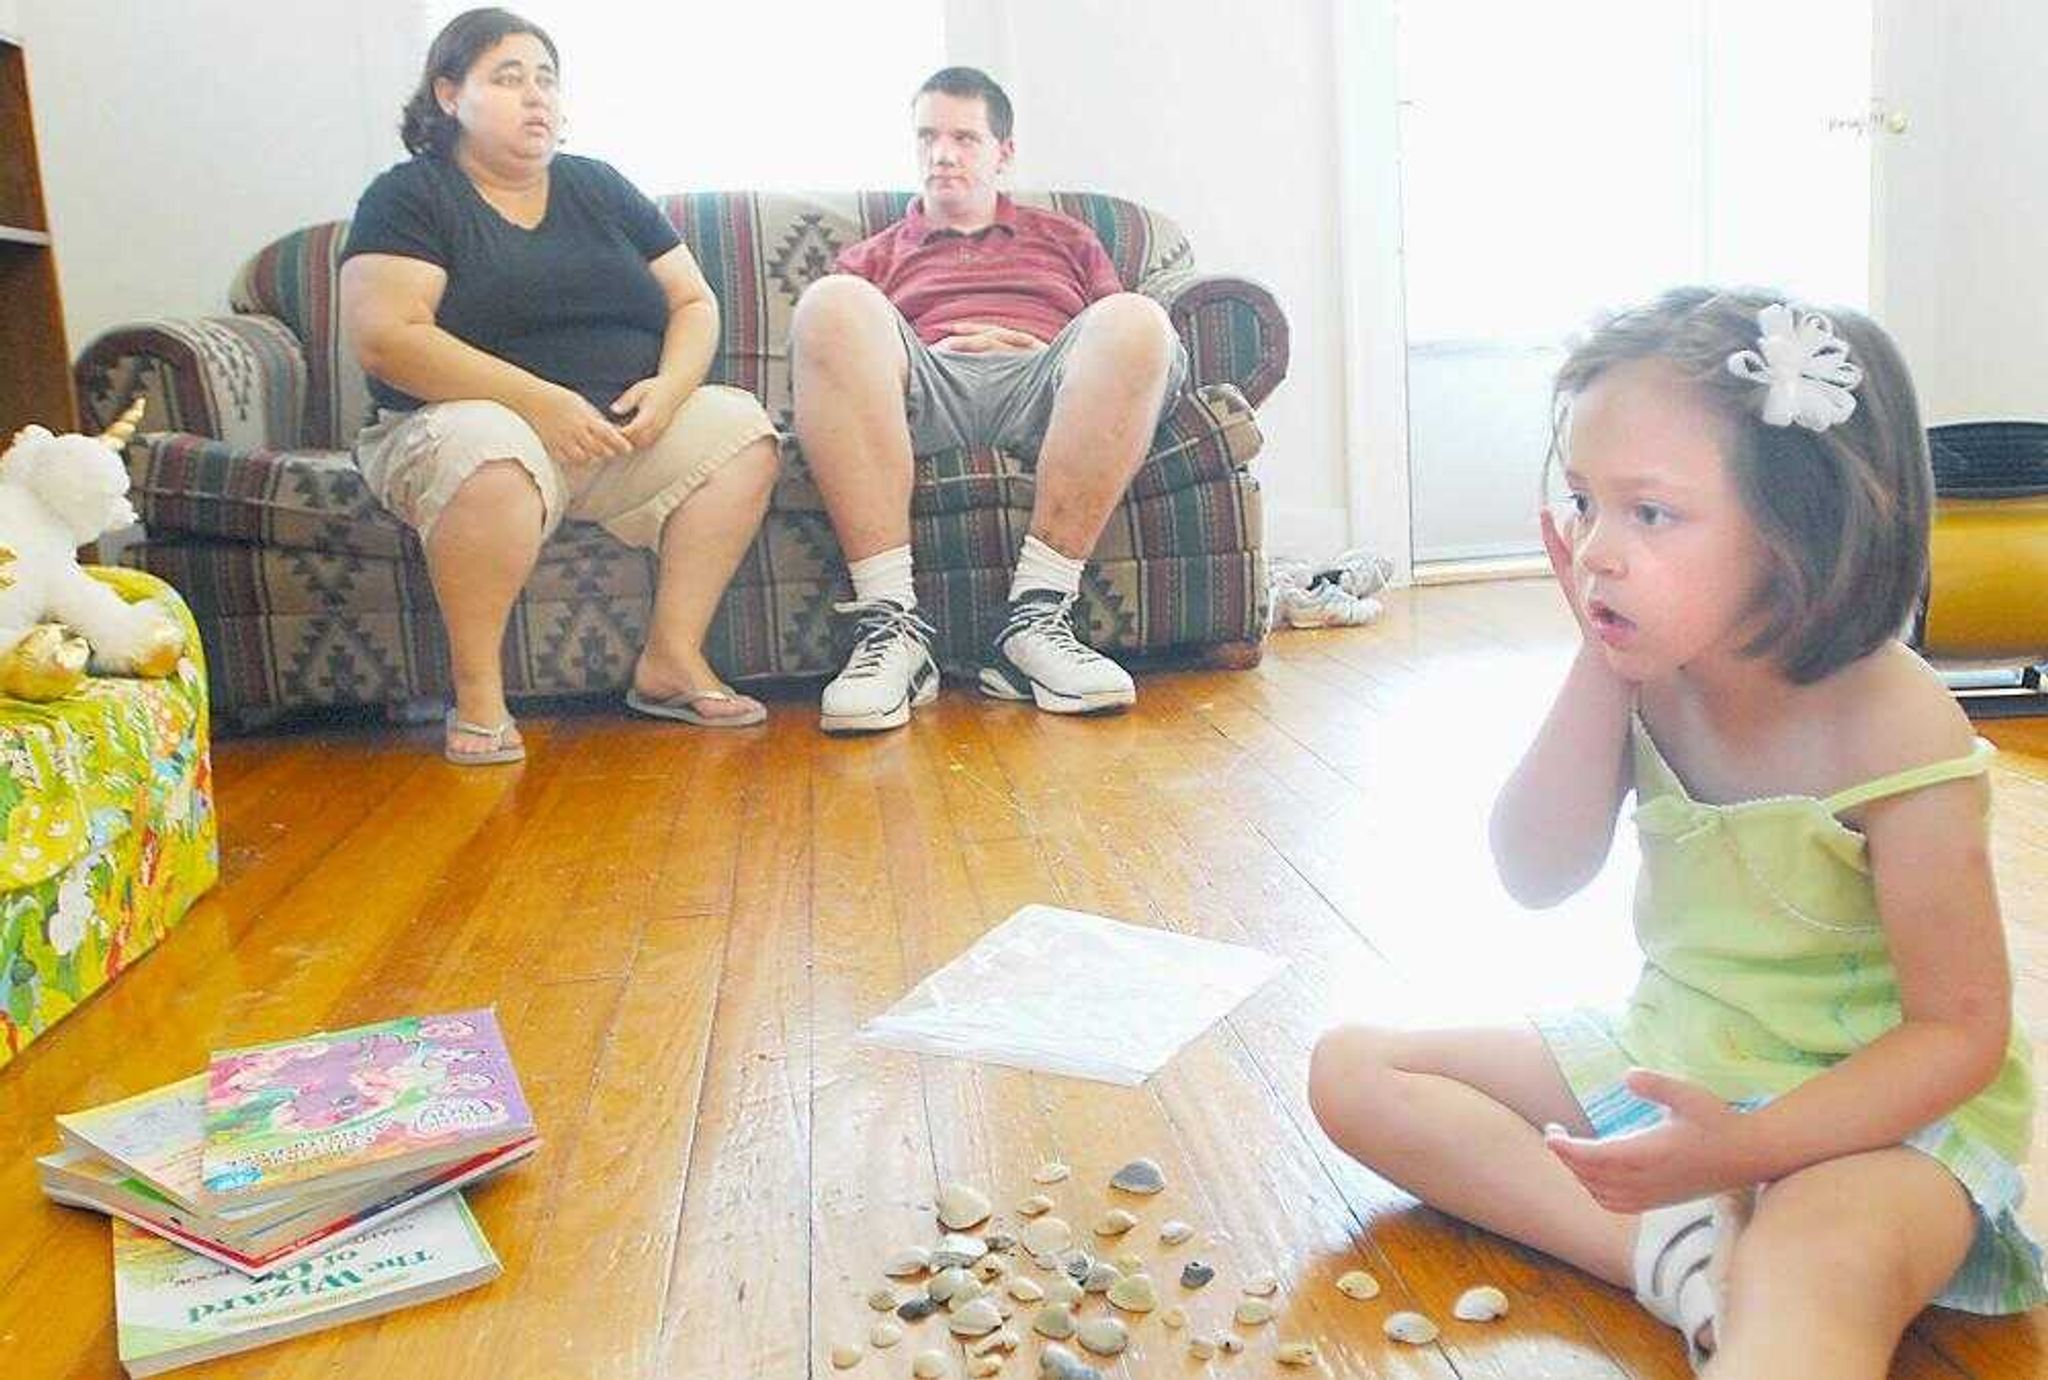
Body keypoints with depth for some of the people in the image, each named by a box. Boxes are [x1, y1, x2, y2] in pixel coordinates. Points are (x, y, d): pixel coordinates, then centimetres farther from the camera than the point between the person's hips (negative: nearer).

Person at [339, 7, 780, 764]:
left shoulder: (600, 188, 16)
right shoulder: (409, 197, 0)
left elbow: (695, 303, 12)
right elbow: (385, 338, -15)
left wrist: (668, 387, -10)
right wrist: (539, 401, -22)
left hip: (621, 431, 6)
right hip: (477, 419, -5)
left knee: (740, 426, -16)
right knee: (493, 457, -38)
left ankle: (672, 659, -14)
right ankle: (476, 692, -22)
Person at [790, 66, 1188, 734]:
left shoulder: (1067, 240, 35)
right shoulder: (874, 258, 34)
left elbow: (1126, 340, 24)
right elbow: (831, 353, 19)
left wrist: (1049, 350, 3)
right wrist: (934, 349, 1)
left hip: (1041, 385, 0)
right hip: (925, 389, 0)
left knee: (1138, 317, -32)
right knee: (832, 301, -31)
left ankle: (1036, 618, -34)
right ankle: (890, 625, -37)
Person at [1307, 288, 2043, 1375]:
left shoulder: (1894, 732, -22)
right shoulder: (1653, 674, -6)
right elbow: (1537, 876, -8)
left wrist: (1745, 1144, -30)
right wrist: (1600, 669, -18)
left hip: (1871, 1106, -7)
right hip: (1667, 1057, 8)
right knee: (1352, 1069, -4)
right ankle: (1678, 1251, -16)